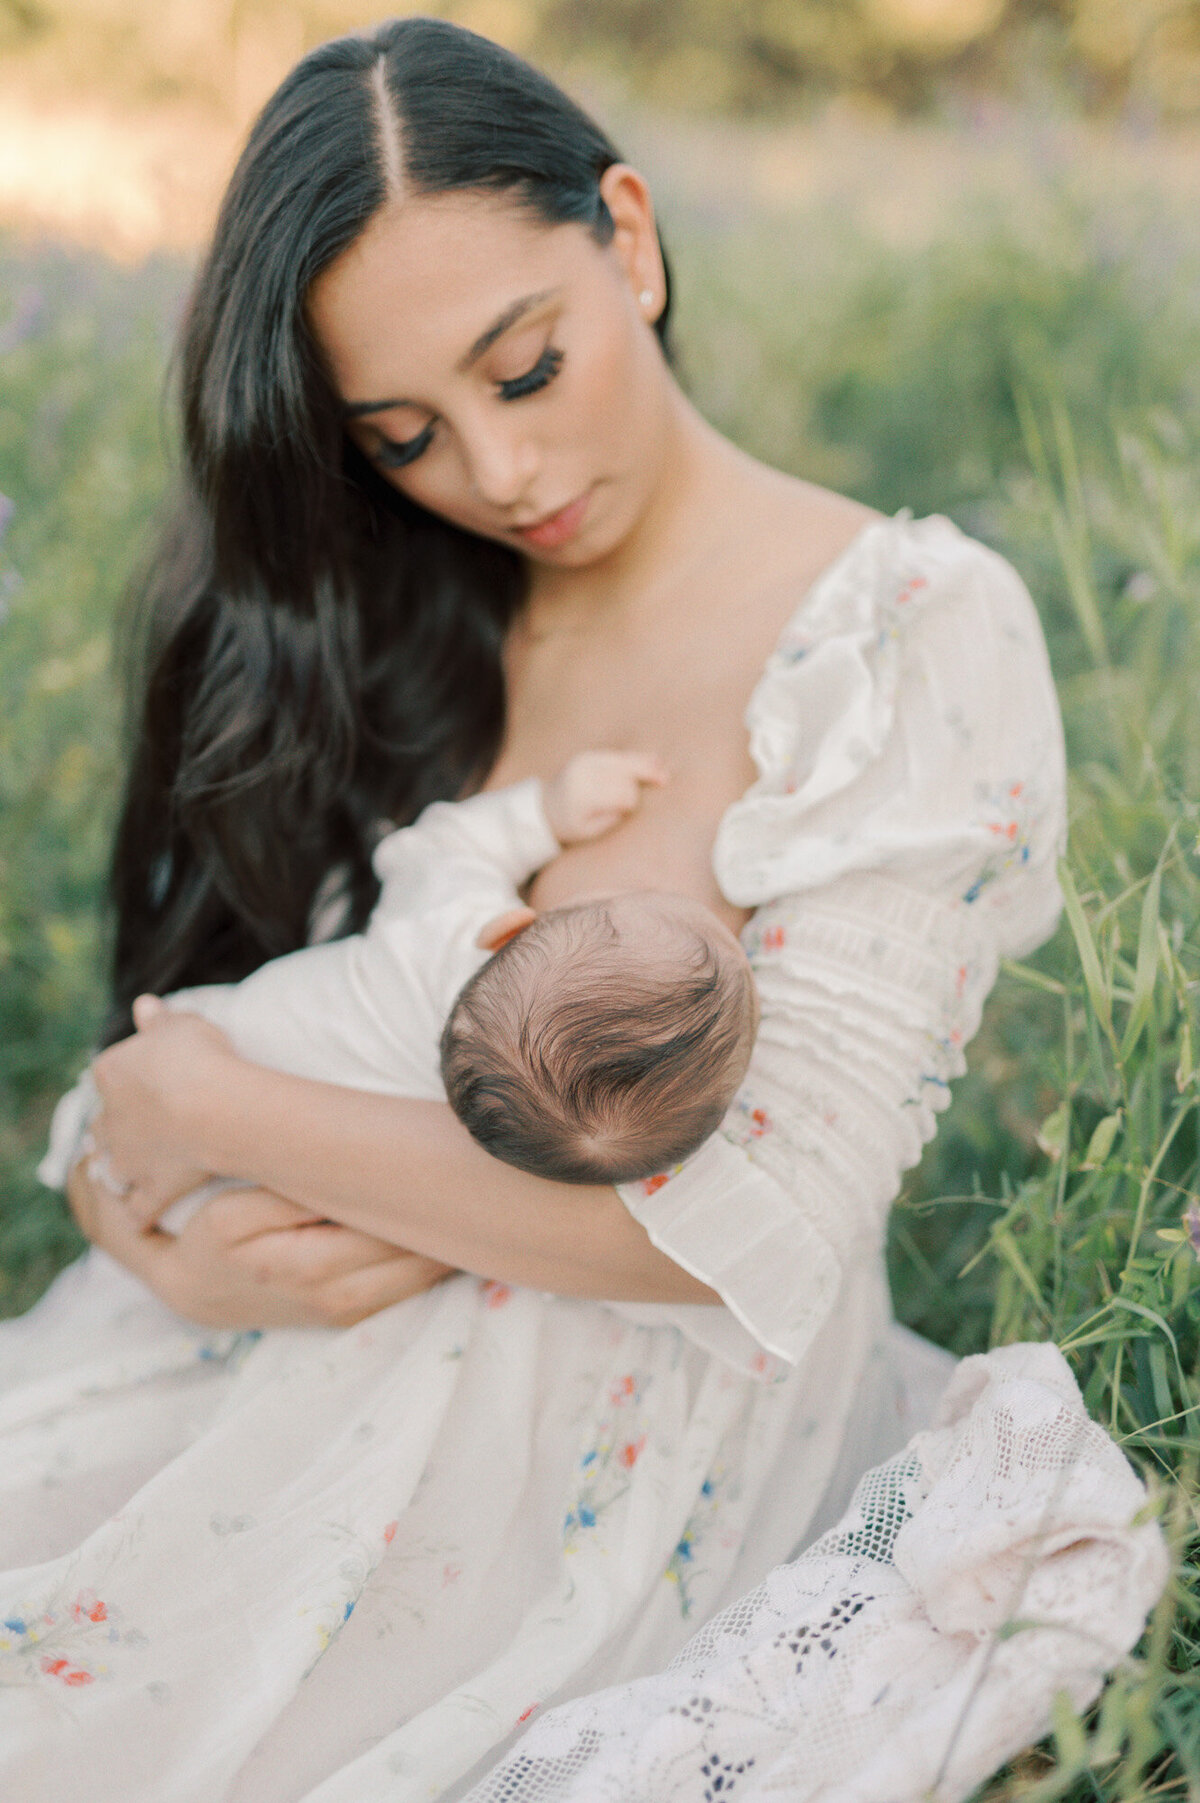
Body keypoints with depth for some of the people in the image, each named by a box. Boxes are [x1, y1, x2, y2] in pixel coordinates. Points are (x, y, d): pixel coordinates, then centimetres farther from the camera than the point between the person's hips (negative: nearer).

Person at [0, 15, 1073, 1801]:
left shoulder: (917, 636, -13)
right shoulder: (400, 639, 3)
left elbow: (761, 1228, -19)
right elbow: (174, 1025, 6)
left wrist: (218, 1113, -15)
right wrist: (170, 1239, -18)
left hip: (637, 1426, -4)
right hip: (324, 1337, 5)